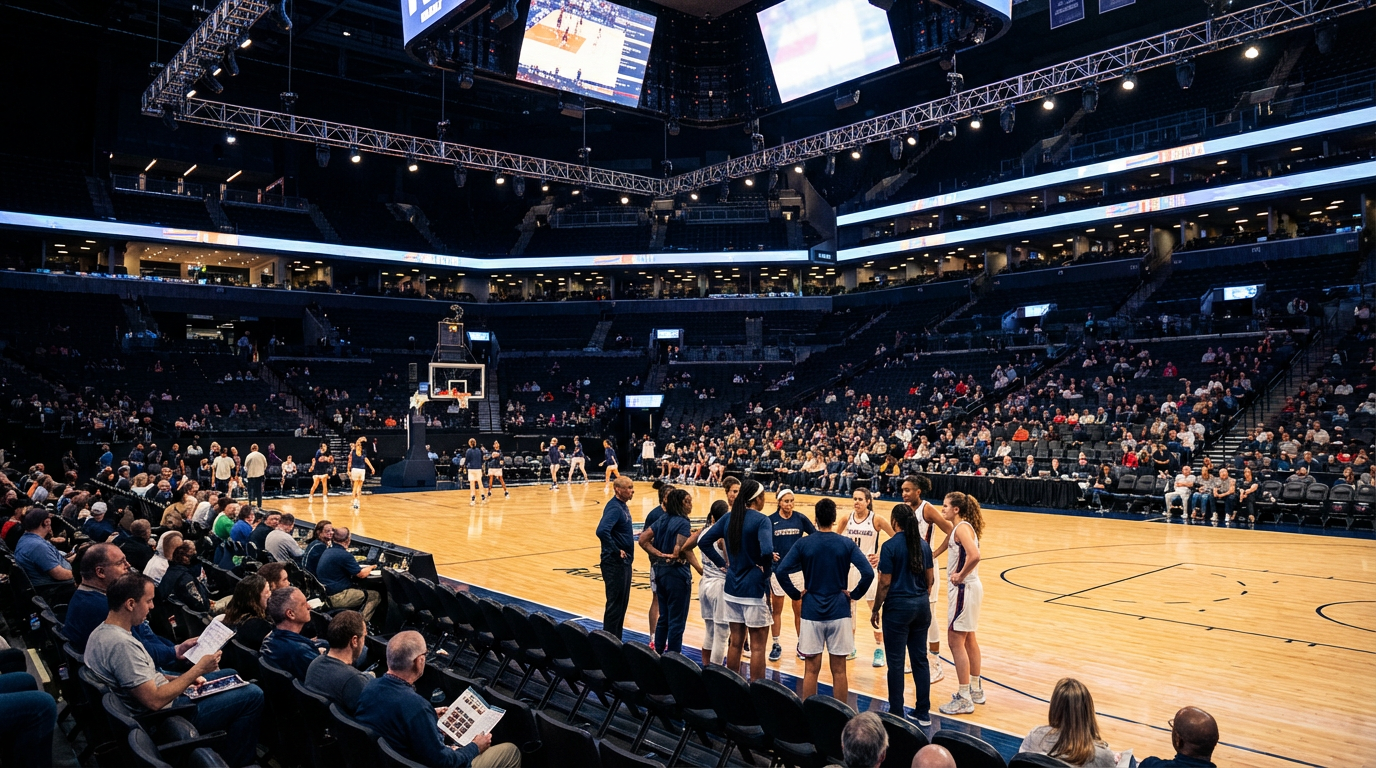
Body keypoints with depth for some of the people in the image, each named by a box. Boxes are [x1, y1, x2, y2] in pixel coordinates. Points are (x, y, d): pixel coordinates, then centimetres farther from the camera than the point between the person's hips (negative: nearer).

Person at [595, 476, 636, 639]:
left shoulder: (622, 506, 10)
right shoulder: (614, 507, -19)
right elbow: (602, 531, -34)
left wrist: (631, 538, 9)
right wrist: (616, 551, -24)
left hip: (624, 562, 10)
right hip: (615, 564, -10)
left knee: (622, 603, 16)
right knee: (615, 604, -2)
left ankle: (617, 641, 26)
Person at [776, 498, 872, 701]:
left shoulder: (803, 544, -3)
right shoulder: (846, 544, -4)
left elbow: (782, 571, -11)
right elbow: (868, 573, -13)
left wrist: (796, 593, 0)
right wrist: (854, 594, -1)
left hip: (811, 612, 0)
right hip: (839, 612, 0)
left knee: (811, 670, 8)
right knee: (839, 670, 8)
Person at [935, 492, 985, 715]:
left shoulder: (962, 528, -18)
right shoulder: (960, 527, 11)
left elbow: (974, 555, -33)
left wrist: (961, 575, -20)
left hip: (963, 589, -10)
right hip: (968, 587, 10)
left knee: (956, 640, -4)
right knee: (968, 639, 19)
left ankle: (964, 699, 2)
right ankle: (976, 689, 31)